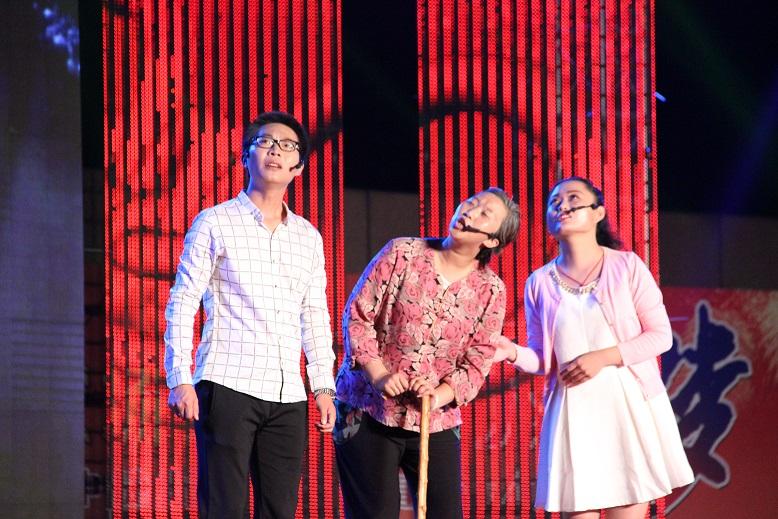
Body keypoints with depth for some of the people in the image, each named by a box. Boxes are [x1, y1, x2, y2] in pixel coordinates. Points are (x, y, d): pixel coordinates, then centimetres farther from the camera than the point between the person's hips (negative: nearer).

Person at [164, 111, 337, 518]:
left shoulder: (309, 237, 16)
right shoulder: (215, 223, 3)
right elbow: (181, 304, -1)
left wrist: (323, 386, 11)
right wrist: (180, 380, -11)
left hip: (287, 395, 5)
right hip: (227, 386, -5)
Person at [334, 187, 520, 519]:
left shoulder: (491, 291, 2)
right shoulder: (402, 253, -4)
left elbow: (477, 362, 0)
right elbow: (357, 315, -4)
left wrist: (441, 394, -18)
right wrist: (378, 375, -15)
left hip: (436, 420, 2)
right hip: (367, 411, -2)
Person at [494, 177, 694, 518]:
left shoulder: (626, 265, 1)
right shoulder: (540, 283, 8)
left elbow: (661, 335, -2)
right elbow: (542, 359, 9)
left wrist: (604, 357, -13)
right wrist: (512, 353, -13)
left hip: (629, 404, -2)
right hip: (573, 410, 2)